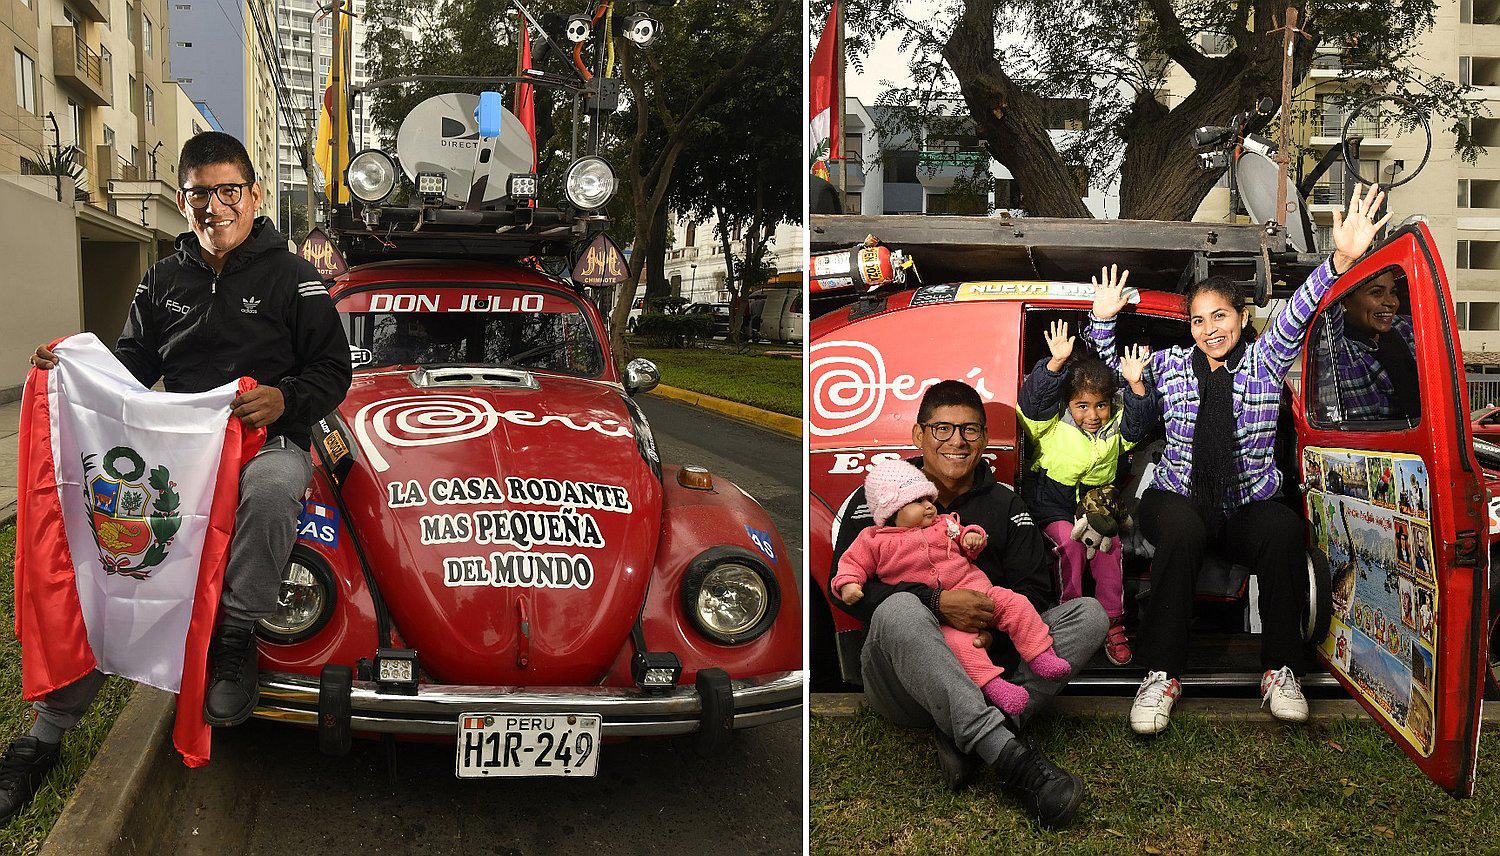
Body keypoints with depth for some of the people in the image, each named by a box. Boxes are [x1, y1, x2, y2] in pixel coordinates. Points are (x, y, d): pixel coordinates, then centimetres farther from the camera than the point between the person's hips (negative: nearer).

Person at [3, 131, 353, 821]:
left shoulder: (292, 279, 2)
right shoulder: (163, 281, 15)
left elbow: (332, 372, 0)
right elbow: (133, 363, 20)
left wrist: (285, 400, -19)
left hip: (269, 441, -4)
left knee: (274, 484, -41)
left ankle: (235, 632, -20)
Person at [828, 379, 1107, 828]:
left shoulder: (1005, 504, 17)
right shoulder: (879, 498, 6)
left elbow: (1034, 588, 8)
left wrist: (999, 627, -15)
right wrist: (936, 602, -21)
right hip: (902, 684, -3)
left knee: (1089, 613, -14)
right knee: (898, 610, -36)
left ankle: (966, 740, -34)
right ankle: (1011, 756, -48)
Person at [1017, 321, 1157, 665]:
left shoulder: (1116, 427, 8)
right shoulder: (1051, 423, -6)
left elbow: (1141, 422, -6)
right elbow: (1034, 397, -21)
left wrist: (1135, 385, -19)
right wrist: (1056, 363, -35)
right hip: (1053, 503, -3)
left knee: (1108, 545, -21)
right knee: (1069, 542, -27)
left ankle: (1112, 623, -14)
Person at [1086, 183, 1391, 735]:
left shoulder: (1264, 361, 9)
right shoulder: (1170, 364, 12)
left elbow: (1296, 314, -7)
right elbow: (1109, 373, 22)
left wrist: (1341, 260, -23)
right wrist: (1103, 320, 4)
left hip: (1249, 504, 1)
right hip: (1179, 498, 0)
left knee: (1283, 529, -33)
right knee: (1180, 532, -36)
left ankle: (1280, 671, -21)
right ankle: (1162, 674, -31)